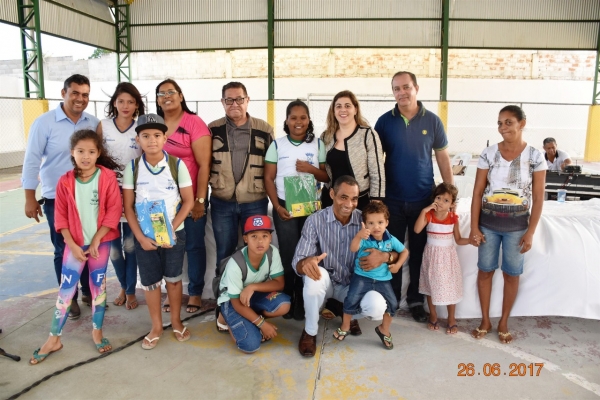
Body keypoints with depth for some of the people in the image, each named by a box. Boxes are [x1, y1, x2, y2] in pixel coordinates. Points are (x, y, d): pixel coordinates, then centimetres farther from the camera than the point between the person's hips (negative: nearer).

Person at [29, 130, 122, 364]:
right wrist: (72, 244, -9)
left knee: (99, 286, 10)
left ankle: (97, 332, 26)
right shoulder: (65, 182, -4)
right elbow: (60, 216, -1)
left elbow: (114, 211, -10)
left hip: (101, 242, -1)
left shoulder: (108, 177, -9)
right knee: (66, 289, 4)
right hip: (75, 243, 1)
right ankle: (53, 339, 17)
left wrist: (96, 241, -12)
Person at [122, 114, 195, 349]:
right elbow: (128, 206, -2)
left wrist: (170, 229, -14)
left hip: (174, 233, -1)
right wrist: (140, 236, -11)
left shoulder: (177, 165, -9)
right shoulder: (132, 167, -5)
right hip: (144, 235, 1)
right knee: (149, 281, 10)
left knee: (173, 278, 12)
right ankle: (156, 327, 27)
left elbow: (188, 201, -6)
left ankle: (176, 321, 31)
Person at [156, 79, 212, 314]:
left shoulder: (194, 123, -8)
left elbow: (204, 164, -10)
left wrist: (200, 199, -13)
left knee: (194, 245, 7)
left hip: (190, 196, -4)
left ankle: (195, 292, 22)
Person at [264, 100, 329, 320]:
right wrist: (277, 206, -9)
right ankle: (286, 300, 17)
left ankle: (302, 302, 15)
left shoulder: (318, 145, 4)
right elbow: (268, 178, 1)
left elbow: (328, 176, 6)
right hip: (285, 206, 0)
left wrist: (311, 169, -13)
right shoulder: (277, 145, 3)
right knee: (288, 253, 3)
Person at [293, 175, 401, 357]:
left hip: (354, 284, 2)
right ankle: (310, 331, -9)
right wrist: (306, 263, -48)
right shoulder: (315, 221, -17)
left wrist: (385, 256, -33)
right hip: (325, 281, -1)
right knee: (315, 276, -36)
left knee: (377, 306, -27)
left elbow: (398, 251, -7)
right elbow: (297, 262, -21)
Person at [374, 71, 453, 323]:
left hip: (424, 199, 1)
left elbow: (443, 158, 5)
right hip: (392, 200, 0)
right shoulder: (384, 121, -1)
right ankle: (391, 298, 26)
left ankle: (415, 299, 26)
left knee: (419, 251, 11)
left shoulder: (432, 121, 0)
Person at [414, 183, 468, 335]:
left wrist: (471, 240, -17)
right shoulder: (429, 215, -9)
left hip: (447, 256, 1)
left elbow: (458, 240, 2)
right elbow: (417, 229, -26)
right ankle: (433, 316, 30)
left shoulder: (453, 218, -5)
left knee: (449, 287, 6)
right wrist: (424, 210, -28)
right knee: (431, 286, 11)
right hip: (432, 255, 0)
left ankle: (451, 319, 25)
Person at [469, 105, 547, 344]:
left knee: (511, 274, 10)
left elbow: (538, 198, -3)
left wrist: (530, 232, -6)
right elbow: (478, 193, -2)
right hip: (488, 222, 1)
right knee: (485, 271, 9)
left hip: (517, 224, -1)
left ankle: (503, 322, 27)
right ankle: (485, 320, 26)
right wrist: (474, 227, -5)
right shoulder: (488, 154, -4)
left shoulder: (535, 156, -6)